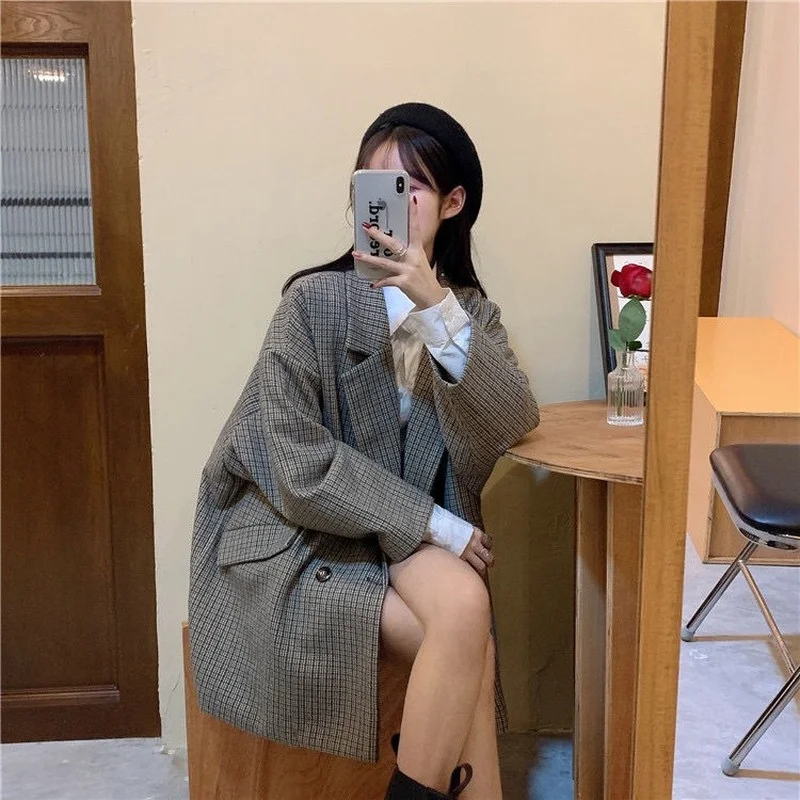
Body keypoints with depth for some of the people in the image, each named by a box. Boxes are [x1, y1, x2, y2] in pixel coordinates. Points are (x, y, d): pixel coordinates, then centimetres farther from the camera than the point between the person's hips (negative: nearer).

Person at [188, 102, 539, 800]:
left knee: (465, 606, -27)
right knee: (465, 627, -24)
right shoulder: (315, 301, -12)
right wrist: (434, 524, -17)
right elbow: (298, 466, -16)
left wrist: (437, 307, -27)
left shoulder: (469, 309, 3)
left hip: (409, 538, 4)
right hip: (296, 534, -4)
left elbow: (512, 425, -15)